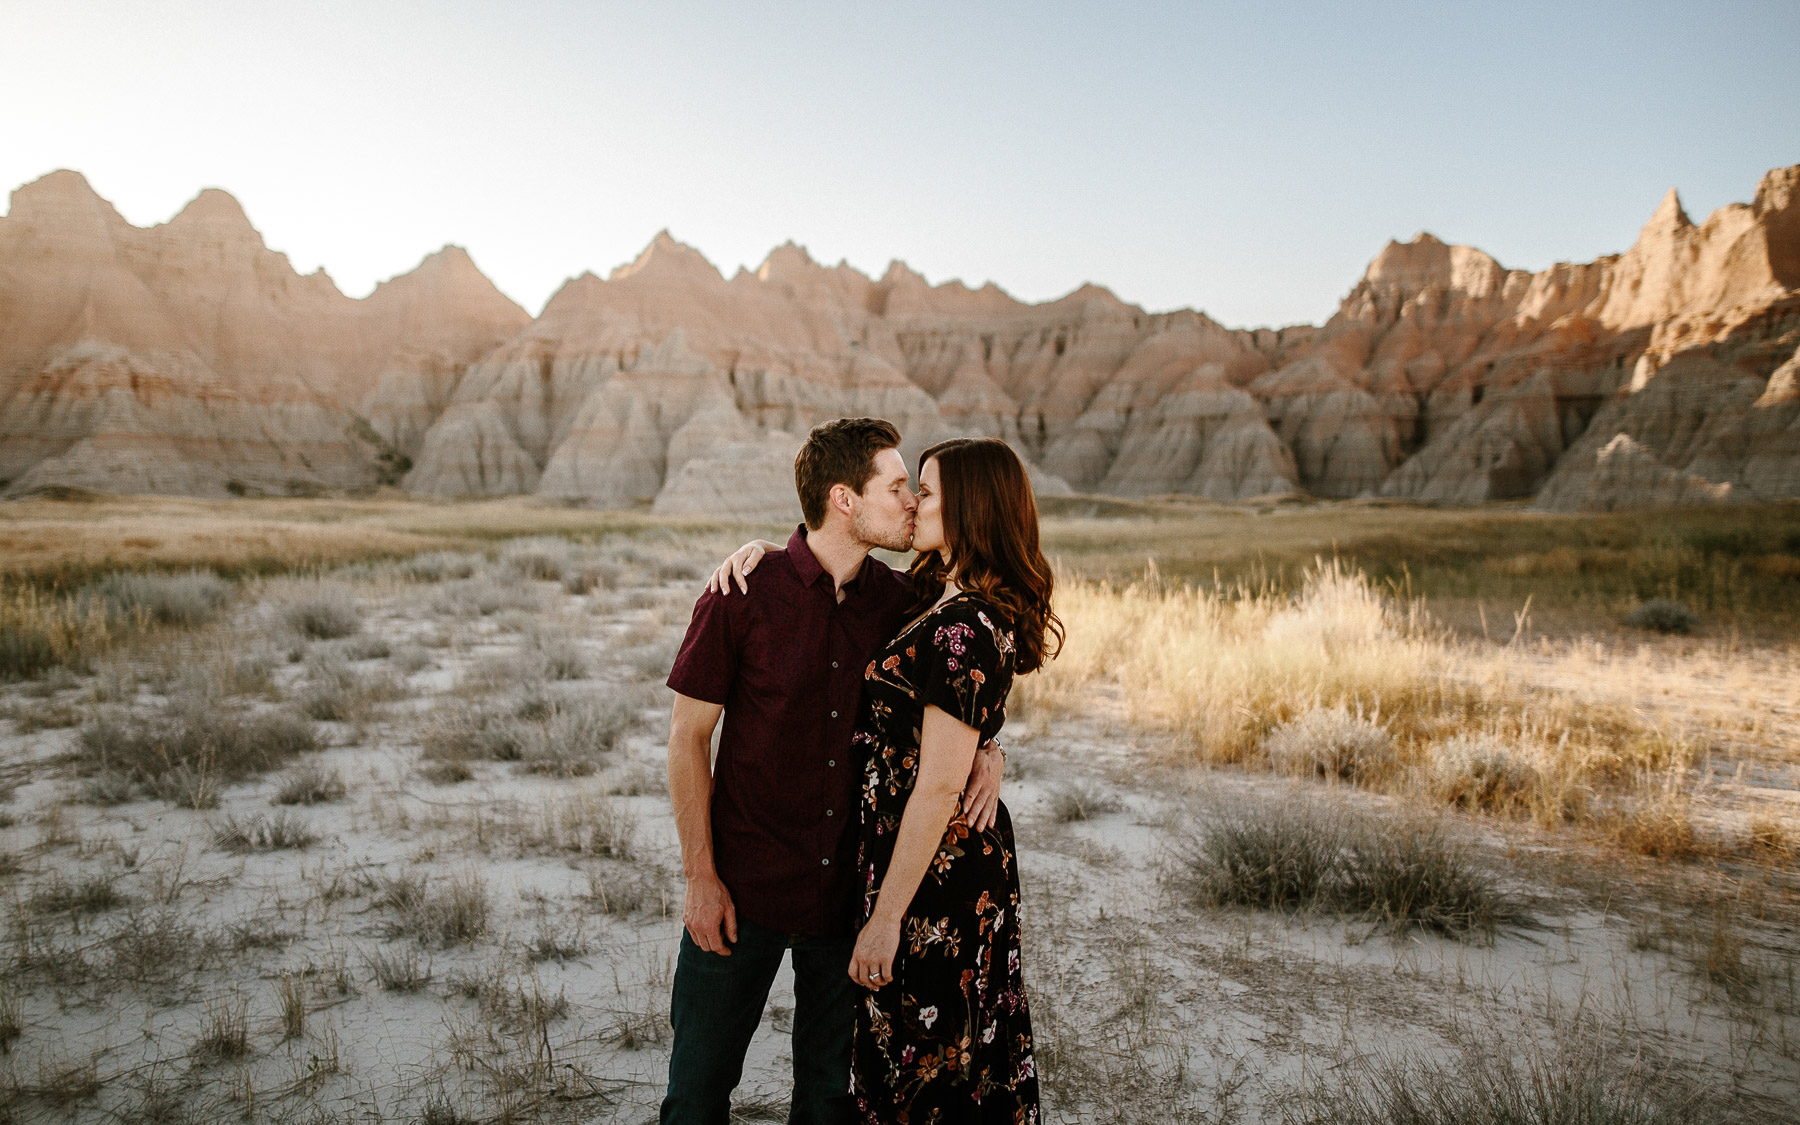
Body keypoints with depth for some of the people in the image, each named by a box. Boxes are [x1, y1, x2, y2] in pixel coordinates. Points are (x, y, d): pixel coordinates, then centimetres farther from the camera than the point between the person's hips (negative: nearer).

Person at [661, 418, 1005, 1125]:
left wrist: (985, 750, -8)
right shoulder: (743, 596, -12)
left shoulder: (899, 600, -1)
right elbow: (687, 736, -8)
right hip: (744, 887, -3)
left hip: (850, 887, 4)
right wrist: (700, 877, -9)